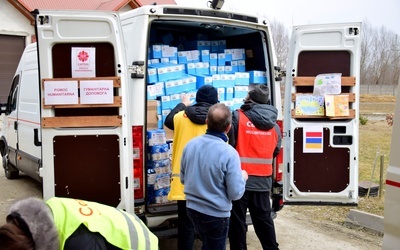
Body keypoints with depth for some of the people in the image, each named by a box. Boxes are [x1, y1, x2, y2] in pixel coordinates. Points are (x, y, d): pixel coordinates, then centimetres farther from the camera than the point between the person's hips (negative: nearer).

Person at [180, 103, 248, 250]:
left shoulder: (190, 145, -5)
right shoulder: (229, 153, -22)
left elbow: (183, 179, 7)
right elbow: (235, 193, -18)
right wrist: (242, 177, 1)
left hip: (192, 209, 5)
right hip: (216, 214, -5)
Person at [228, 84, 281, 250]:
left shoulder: (237, 117, -11)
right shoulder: (274, 125, 6)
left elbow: (228, 144, -11)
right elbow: (276, 151, 15)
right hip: (263, 180, 5)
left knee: (237, 220, 8)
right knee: (264, 218, 18)